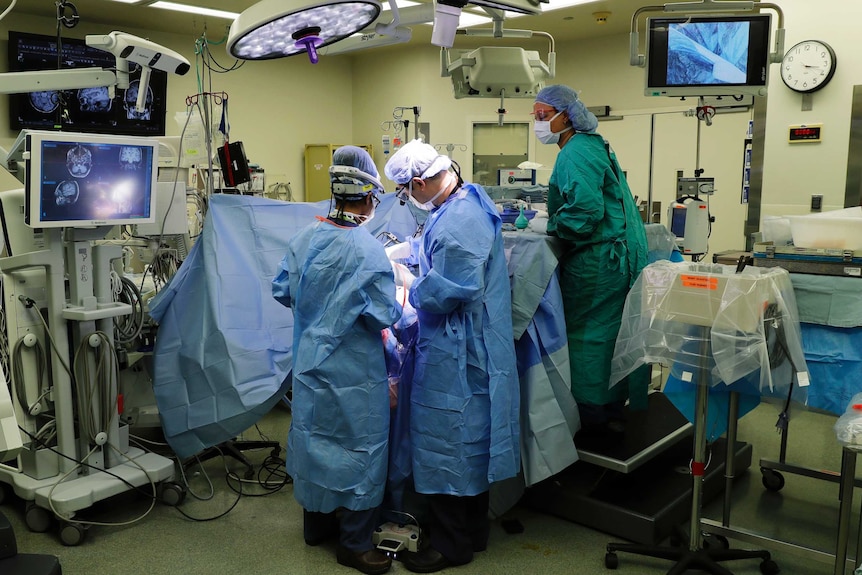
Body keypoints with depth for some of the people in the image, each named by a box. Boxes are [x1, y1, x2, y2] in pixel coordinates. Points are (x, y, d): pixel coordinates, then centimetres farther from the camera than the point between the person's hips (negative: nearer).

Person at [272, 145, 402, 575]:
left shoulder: (304, 238, -3)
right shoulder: (367, 249, -22)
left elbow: (282, 290, 7)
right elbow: (386, 316, -19)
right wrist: (396, 299, 1)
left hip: (309, 364, 7)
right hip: (353, 373, -7)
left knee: (314, 437, 19)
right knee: (359, 447, 7)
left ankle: (316, 523, 36)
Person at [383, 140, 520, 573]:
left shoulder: (459, 221, -25)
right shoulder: (465, 203, 8)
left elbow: (449, 291, -27)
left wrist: (411, 293, -10)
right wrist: (413, 260, 12)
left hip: (456, 352, -10)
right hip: (465, 346, 11)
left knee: (446, 443, 4)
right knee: (465, 439, 21)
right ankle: (471, 529, 37)